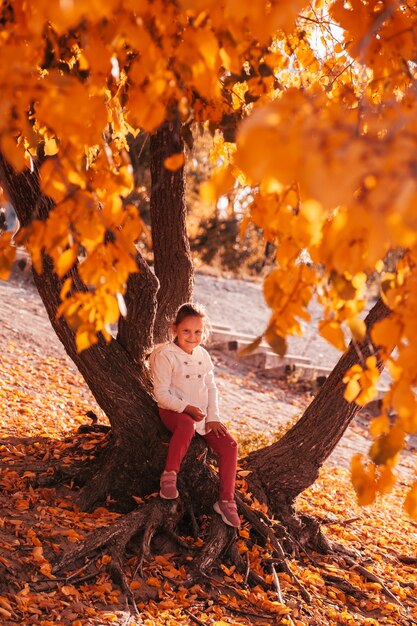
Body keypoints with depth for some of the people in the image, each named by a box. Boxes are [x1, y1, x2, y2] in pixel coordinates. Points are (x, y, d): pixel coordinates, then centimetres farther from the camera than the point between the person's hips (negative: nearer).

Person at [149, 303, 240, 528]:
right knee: (187, 426, -42)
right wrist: (187, 408, -23)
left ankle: (226, 500, -3)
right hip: (174, 411, -6)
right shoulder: (165, 355, -11)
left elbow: (211, 387, 11)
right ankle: (169, 474, -21)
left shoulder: (203, 355, 9)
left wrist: (213, 417, -2)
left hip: (202, 414, 6)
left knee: (229, 445, -12)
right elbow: (161, 393, -14)